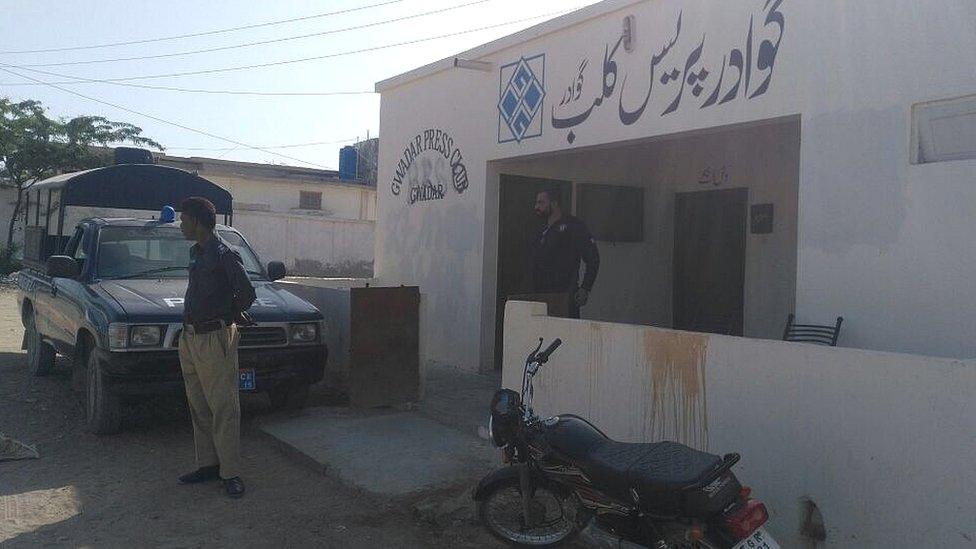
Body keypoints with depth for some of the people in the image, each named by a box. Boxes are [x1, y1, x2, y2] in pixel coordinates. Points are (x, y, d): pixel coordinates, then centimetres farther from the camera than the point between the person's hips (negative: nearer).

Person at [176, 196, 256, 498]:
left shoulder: (223, 254, -13)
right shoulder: (195, 252, 14)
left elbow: (247, 293, -16)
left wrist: (228, 314, 1)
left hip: (215, 338, -9)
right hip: (190, 338, 9)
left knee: (223, 407, -5)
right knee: (199, 407, 14)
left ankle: (230, 472, 0)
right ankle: (208, 464, 23)